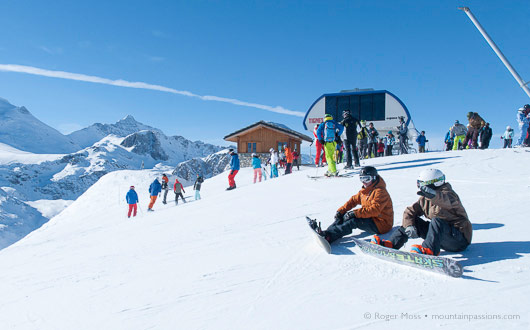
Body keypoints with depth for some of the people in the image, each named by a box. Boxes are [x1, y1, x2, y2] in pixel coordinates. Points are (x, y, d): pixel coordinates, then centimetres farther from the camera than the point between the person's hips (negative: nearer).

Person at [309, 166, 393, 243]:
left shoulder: (380, 192, -17)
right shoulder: (364, 191, 12)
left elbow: (374, 210, -29)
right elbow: (354, 200, 11)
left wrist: (355, 213, -33)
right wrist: (340, 211, -3)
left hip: (381, 225, -9)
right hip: (370, 219, 9)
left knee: (353, 221, -30)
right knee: (344, 216, -5)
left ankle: (329, 236, -42)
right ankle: (327, 232, -23)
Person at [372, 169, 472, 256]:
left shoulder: (447, 193, -17)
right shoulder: (425, 199, 6)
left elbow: (447, 201, -42)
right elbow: (409, 211, 5)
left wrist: (433, 195, -63)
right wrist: (409, 226, -14)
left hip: (460, 239, -7)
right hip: (441, 235, 7)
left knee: (437, 221, -33)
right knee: (414, 221, -1)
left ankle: (429, 250, -46)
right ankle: (392, 243, -7)